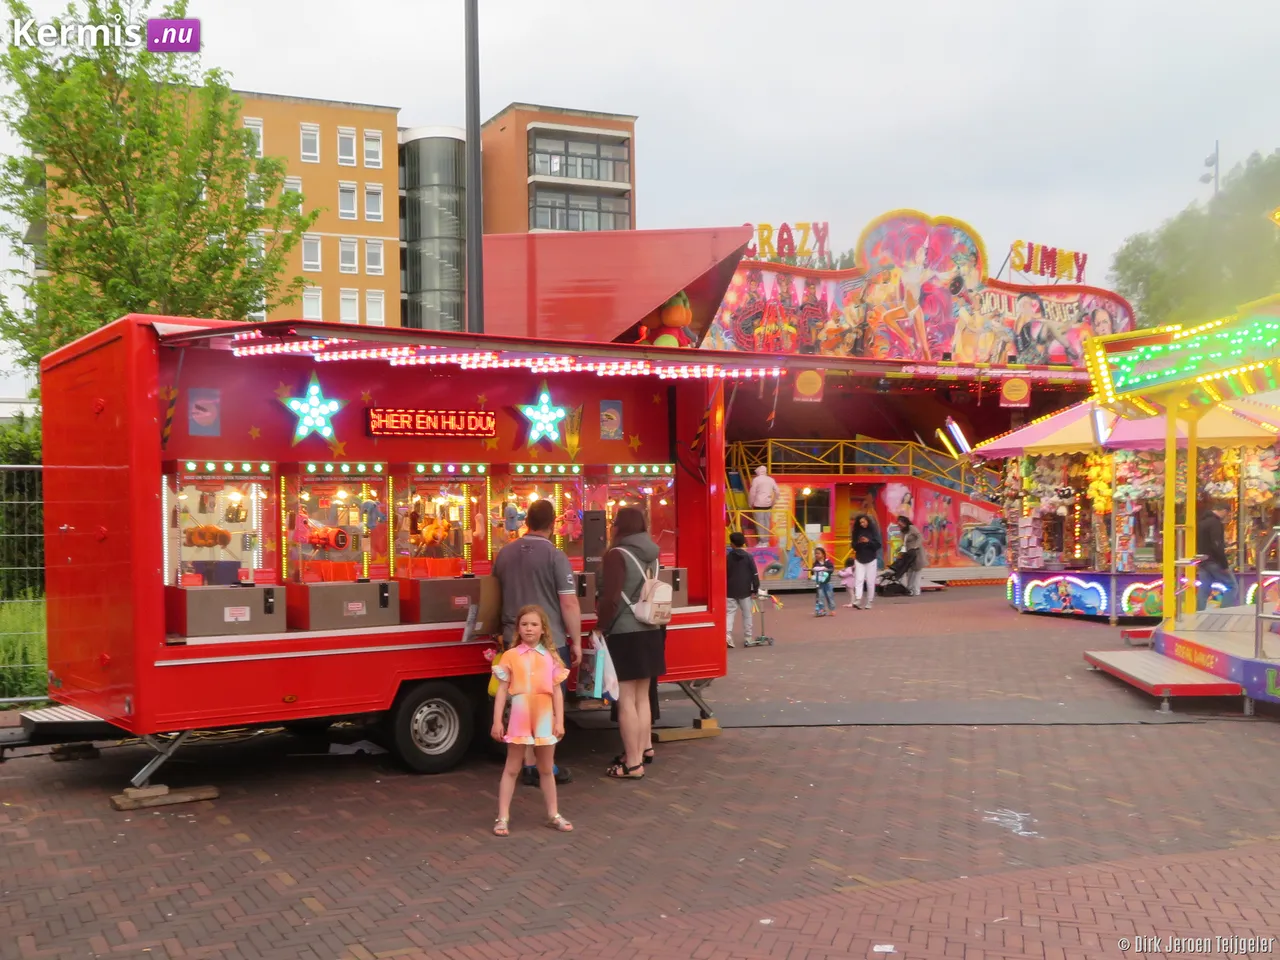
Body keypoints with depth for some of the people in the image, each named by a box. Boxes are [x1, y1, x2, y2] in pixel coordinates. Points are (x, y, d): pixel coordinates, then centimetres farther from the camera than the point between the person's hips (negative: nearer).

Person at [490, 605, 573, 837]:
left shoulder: (550, 657, 4)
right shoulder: (510, 656, -3)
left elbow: (557, 692, 4)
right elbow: (502, 691, -3)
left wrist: (559, 721, -1)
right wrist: (497, 722, -6)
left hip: (544, 718, 2)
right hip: (520, 718, -2)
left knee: (546, 769, 14)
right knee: (511, 769, 5)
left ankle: (553, 815, 24)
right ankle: (503, 817, 9)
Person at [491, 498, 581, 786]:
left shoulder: (504, 554, 7)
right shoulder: (555, 555, -12)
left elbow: (497, 595, 17)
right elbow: (569, 603, -14)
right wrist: (576, 641, -5)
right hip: (550, 641, -5)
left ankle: (529, 766, 13)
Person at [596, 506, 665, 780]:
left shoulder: (617, 554, -14)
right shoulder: (650, 556, 10)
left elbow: (611, 598, -18)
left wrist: (601, 626, -5)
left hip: (625, 634, -8)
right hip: (650, 632, 8)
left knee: (626, 700, -4)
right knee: (642, 696, 18)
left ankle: (633, 763, -2)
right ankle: (642, 749, 29)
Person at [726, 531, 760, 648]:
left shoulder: (727, 558, -1)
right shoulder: (748, 557, -4)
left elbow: (724, 575, 3)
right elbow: (755, 574, -6)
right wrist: (755, 590, -2)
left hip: (731, 591, 0)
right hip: (745, 591, 0)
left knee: (730, 614, 1)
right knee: (747, 614, 11)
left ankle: (727, 637, -17)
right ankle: (748, 638, 15)